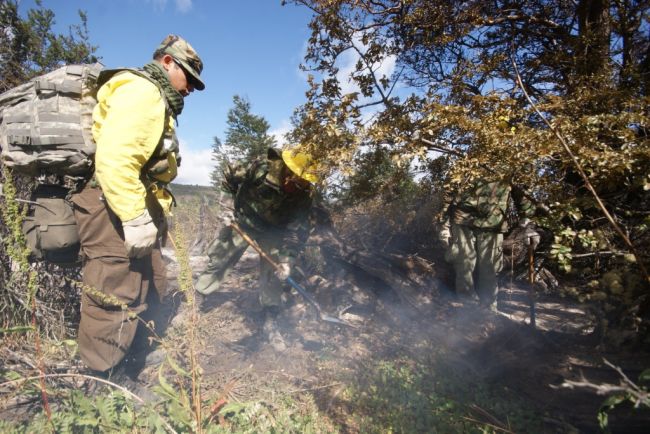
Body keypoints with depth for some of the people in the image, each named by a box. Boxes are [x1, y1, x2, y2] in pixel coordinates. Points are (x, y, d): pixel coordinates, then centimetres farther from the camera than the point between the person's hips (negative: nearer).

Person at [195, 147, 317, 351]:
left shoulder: (304, 195, -26)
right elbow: (229, 174, -14)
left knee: (273, 275, -1)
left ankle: (271, 323, 14)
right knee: (218, 260, 7)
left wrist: (287, 259, -28)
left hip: (273, 232, 1)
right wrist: (235, 203, -10)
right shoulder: (260, 169, -33)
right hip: (243, 222, -1)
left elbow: (297, 230, -20)